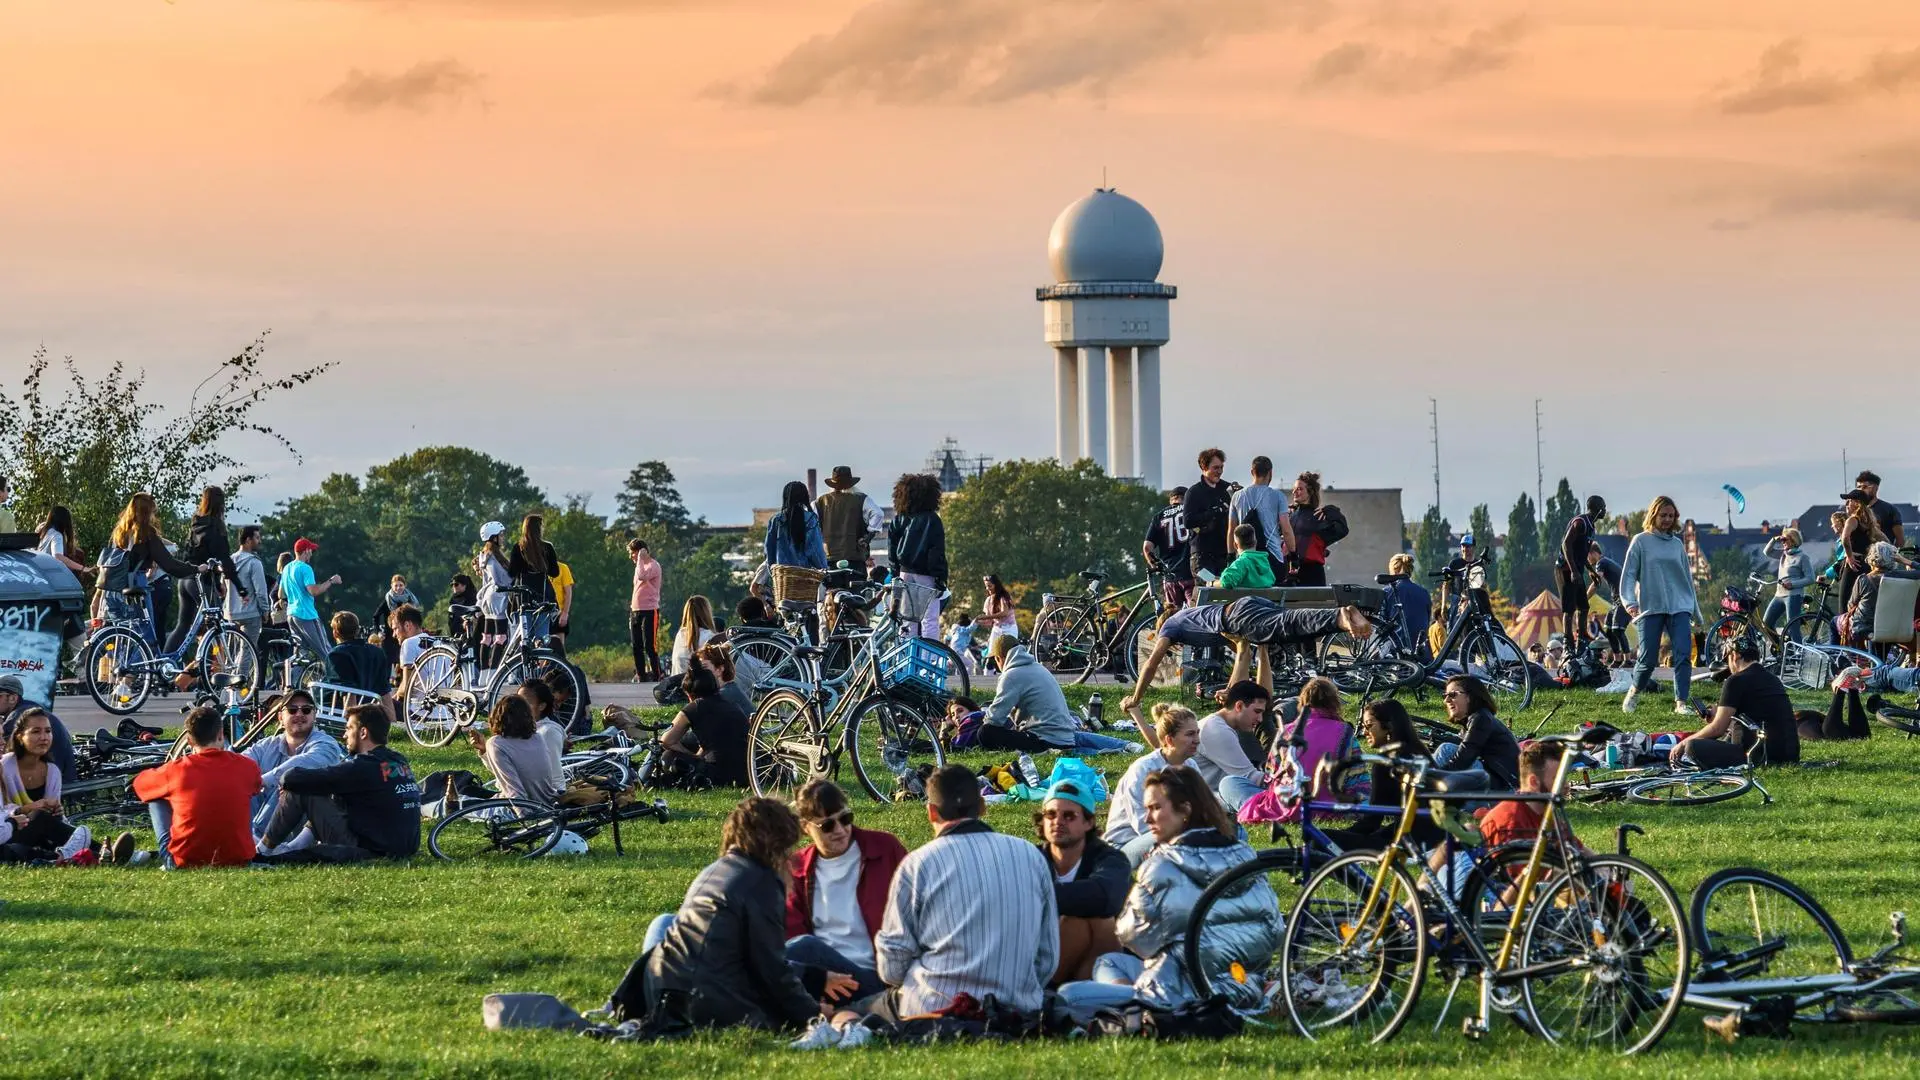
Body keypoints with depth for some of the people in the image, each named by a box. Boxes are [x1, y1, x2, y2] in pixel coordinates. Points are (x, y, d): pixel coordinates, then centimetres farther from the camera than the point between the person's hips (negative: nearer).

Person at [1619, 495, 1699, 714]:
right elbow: (1628, 574, -1)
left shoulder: (1677, 544, 13)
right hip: (1651, 608, -3)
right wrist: (1629, 602, -15)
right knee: (1648, 659, -3)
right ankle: (1634, 692, 23)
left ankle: (1681, 702, -11)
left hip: (1679, 607, 3)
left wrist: (1692, 606, 20)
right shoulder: (1641, 542, 3)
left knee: (1683, 655, -11)